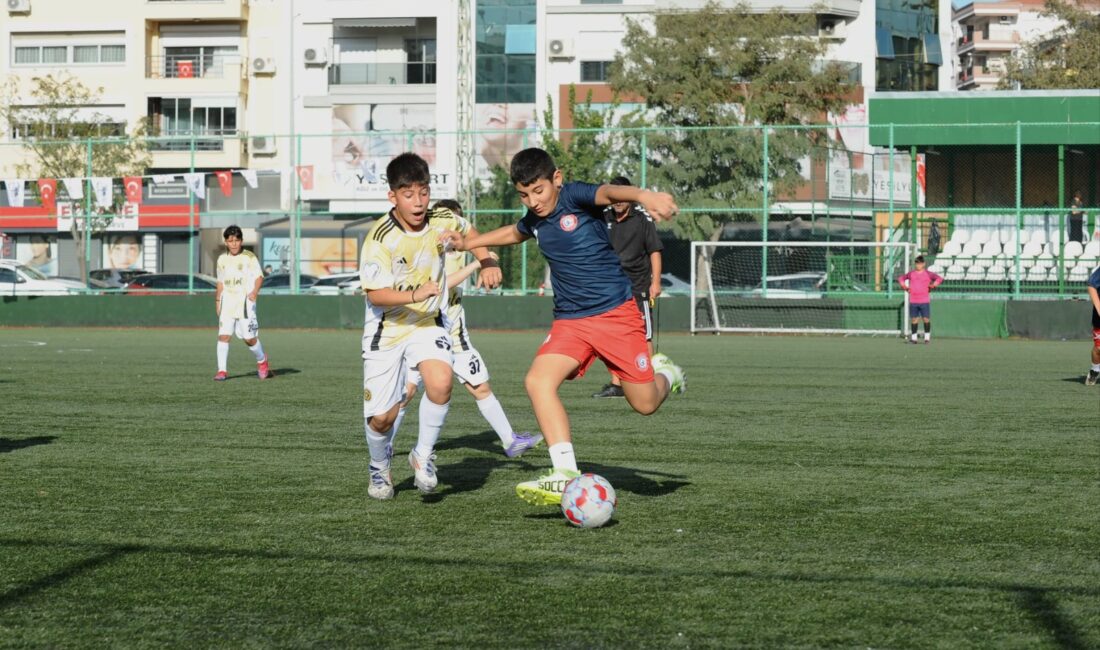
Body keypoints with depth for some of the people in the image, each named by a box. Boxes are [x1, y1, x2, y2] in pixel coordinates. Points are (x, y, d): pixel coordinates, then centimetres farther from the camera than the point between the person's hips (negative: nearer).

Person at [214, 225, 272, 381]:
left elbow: (259, 276, -11)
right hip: (227, 302, 4)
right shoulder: (222, 259, 12)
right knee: (223, 335, -9)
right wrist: (218, 300, 22)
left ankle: (262, 362, 26)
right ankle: (222, 371, -8)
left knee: (249, 338, -2)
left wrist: (255, 291, -28)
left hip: (245, 302, -4)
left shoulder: (249, 257, -4)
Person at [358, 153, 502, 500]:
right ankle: (380, 469, 32)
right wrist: (415, 295, -40)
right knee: (381, 417, -3)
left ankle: (423, 456, -2)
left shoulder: (442, 222, -9)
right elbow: (375, 294, -25)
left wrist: (487, 263, -3)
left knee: (440, 384, -27)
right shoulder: (380, 238, -22)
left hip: (429, 322, 2)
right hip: (386, 329, -2)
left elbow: (468, 233, 14)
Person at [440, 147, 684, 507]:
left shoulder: (575, 197, -13)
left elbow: (608, 192, -38)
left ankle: (665, 373, 38)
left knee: (645, 404, -1)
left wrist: (643, 195, -60)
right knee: (538, 380, -21)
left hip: (616, 312, -5)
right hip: (570, 320, 5)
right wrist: (468, 243, 38)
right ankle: (565, 477, -24)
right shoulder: (534, 219, 7)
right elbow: (515, 233, 35)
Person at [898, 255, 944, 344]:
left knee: (926, 319, -3)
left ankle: (927, 337, 6)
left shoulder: (928, 274, 2)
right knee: (914, 320, 2)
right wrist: (905, 287, 12)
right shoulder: (911, 274, 11)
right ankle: (913, 337, 9)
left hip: (924, 301, -2)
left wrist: (932, 286, -6)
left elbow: (940, 279, 0)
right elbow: (901, 279, 25)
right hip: (913, 301, 2)